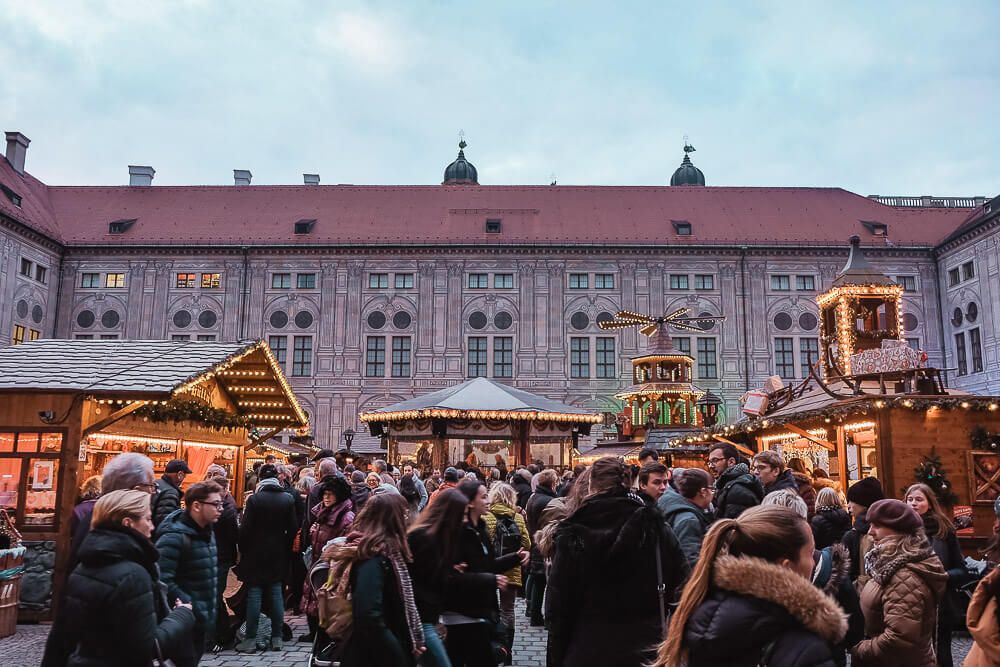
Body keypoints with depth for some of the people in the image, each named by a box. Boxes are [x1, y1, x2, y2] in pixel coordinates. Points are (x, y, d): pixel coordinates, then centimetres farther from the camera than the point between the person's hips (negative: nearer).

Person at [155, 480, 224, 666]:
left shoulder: (206, 532, 10)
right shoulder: (174, 537, -20)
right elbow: (163, 581, -28)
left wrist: (209, 612, 15)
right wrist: (190, 607, -24)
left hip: (201, 620, 9)